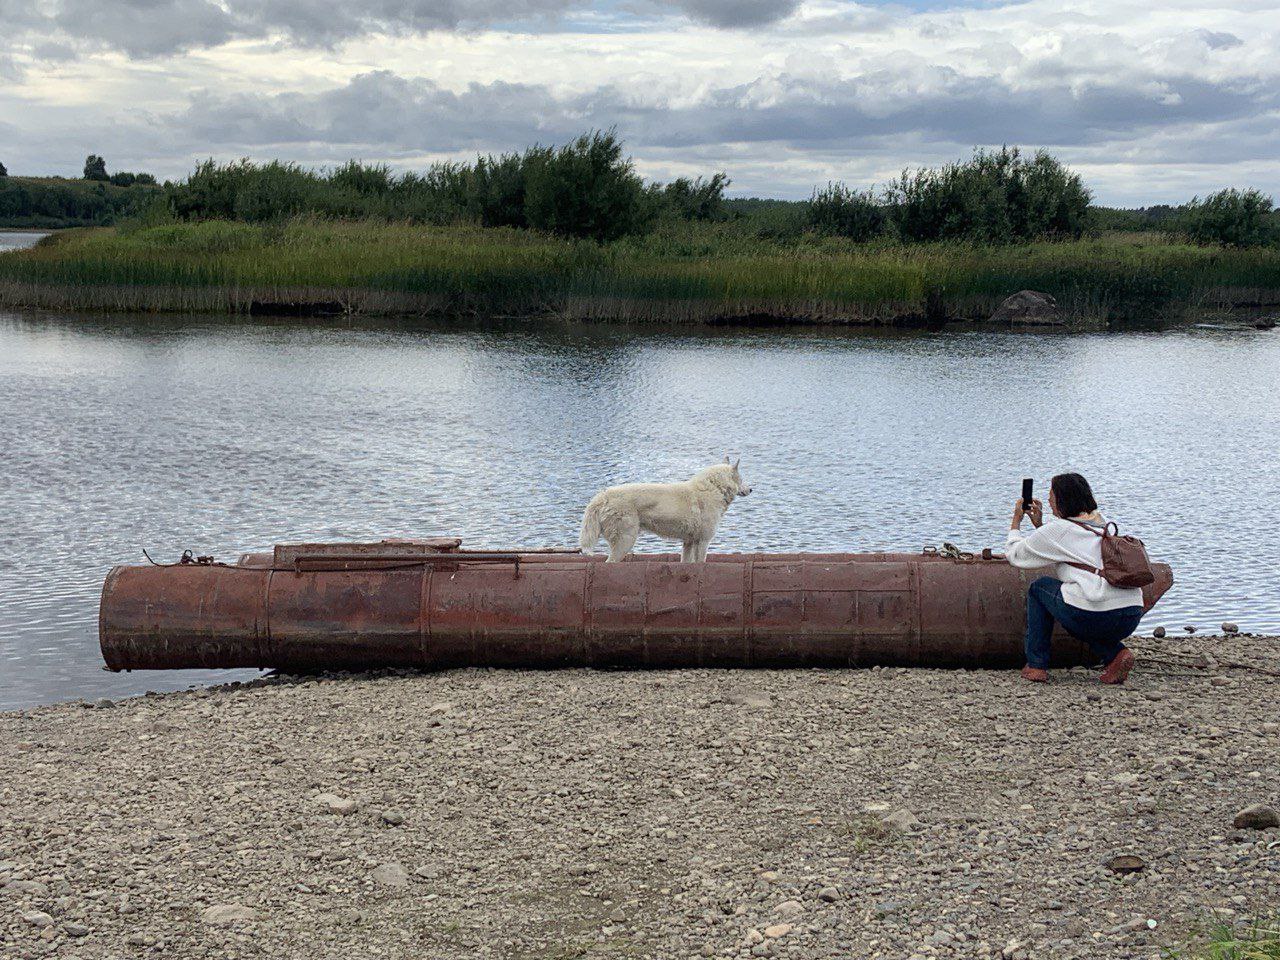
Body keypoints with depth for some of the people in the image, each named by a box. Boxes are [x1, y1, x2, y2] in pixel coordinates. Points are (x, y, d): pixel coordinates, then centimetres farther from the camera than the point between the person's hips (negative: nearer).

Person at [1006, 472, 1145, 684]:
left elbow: (1015, 555, 15)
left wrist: (1016, 521, 29)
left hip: (1093, 615, -7)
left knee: (1039, 588, 21)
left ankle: (1036, 666, 19)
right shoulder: (1102, 526, 20)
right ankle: (1115, 654, 11)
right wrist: (1039, 524, 39)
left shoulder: (1057, 530, 0)